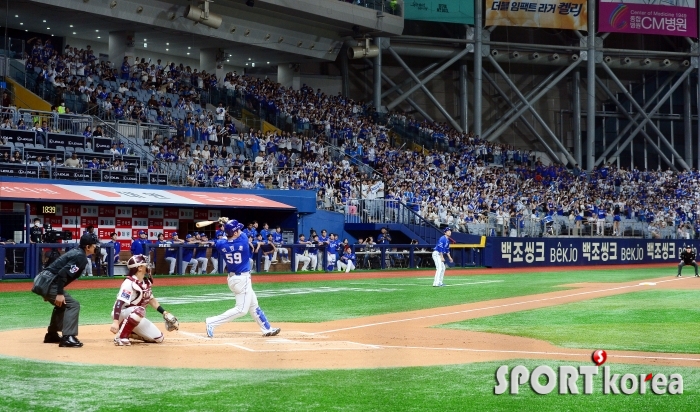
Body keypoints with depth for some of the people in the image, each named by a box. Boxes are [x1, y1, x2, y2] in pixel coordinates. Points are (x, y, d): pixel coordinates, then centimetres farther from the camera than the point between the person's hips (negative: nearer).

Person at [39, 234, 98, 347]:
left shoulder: (75, 252, 18)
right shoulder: (81, 257, -11)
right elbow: (63, 273, -23)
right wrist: (60, 293, -24)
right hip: (50, 283, -10)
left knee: (61, 304, 28)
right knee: (73, 305, -11)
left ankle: (51, 335, 35)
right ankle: (67, 338, -19)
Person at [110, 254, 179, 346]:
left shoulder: (146, 282, 3)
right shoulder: (129, 283, -23)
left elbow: (151, 299, 15)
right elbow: (119, 303, -31)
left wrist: (164, 313, 6)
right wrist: (115, 322, -43)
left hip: (137, 317, 8)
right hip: (121, 315, -8)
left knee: (158, 338, 0)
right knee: (139, 310, -41)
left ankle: (130, 333, 12)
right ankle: (121, 337, -29)